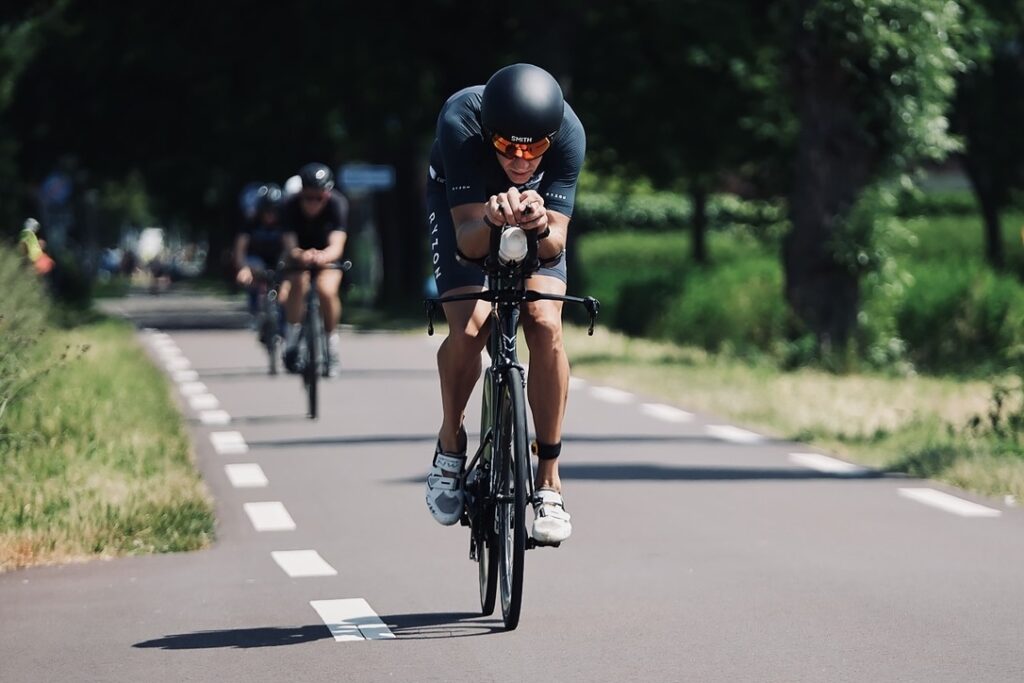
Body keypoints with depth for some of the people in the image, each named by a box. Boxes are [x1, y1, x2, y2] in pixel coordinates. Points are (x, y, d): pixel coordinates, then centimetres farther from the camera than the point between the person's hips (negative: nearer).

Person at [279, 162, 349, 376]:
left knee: (327, 290, -27)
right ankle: (293, 332, -9)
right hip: (300, 253, 0)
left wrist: (323, 256, -63)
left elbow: (337, 246, -41)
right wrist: (300, 255, -60)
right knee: (298, 285, -30)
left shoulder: (337, 204, -30)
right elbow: (290, 246, -36)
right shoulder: (291, 206, -28)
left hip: (327, 255, 0)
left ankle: (331, 337, -3)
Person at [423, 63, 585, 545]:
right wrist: (493, 220, -60)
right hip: (464, 203, -1)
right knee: (469, 329, -23)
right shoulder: (461, 122, -38)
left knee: (545, 326, -20)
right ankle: (450, 445, 5)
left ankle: (548, 481, -7)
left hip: (537, 206, 1)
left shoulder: (569, 134, -35)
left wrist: (541, 230, -56)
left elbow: (556, 245, -34)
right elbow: (468, 241, -38)